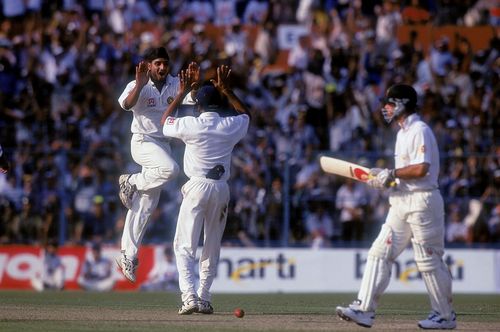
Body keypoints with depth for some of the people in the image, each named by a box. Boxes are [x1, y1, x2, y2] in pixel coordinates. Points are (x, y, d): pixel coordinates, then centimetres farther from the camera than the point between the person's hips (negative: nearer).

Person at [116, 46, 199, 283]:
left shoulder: (174, 84, 4)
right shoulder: (137, 87, -10)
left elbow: (193, 99, -11)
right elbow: (126, 104, -30)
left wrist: (195, 84, -31)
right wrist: (140, 85, -46)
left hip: (163, 145, 5)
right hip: (143, 142, -5)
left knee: (146, 207, 4)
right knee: (170, 168, -35)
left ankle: (128, 256, 8)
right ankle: (131, 182, -8)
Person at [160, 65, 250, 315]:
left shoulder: (191, 125, -8)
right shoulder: (231, 126, 1)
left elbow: (164, 122, 12)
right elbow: (245, 114, 25)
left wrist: (182, 93, 15)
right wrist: (226, 90, 24)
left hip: (197, 187, -3)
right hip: (221, 189, 3)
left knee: (184, 246, -2)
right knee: (212, 246, 15)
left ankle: (190, 297, -18)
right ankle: (204, 298, 15)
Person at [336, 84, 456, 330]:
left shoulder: (420, 131, -13)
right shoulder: (403, 132, 18)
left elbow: (421, 169, -24)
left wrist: (391, 174, -15)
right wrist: (382, 178, 7)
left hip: (422, 201, -10)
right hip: (401, 202, 10)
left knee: (429, 260, -2)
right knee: (380, 253, 0)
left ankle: (446, 316, 8)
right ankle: (364, 309, -4)